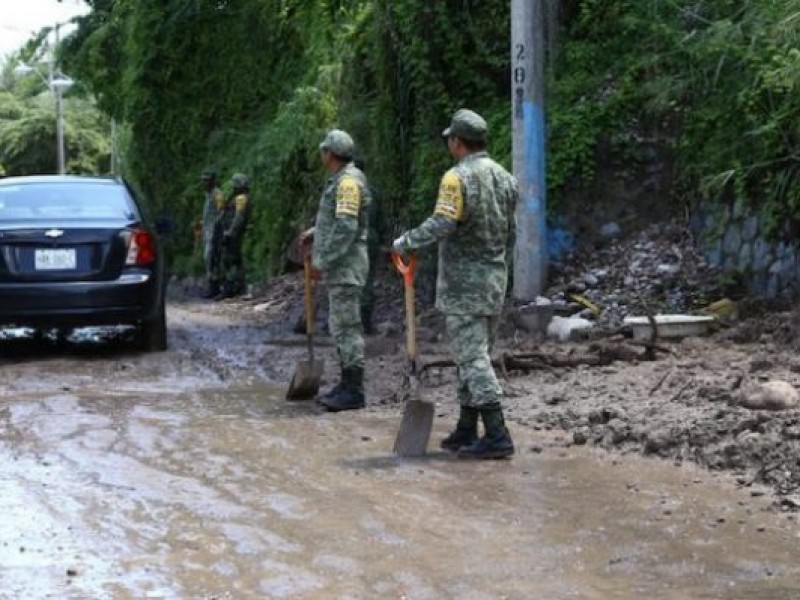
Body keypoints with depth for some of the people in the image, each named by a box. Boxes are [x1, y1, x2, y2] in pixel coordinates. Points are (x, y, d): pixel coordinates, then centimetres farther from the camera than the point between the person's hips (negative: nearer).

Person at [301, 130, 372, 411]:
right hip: (339, 265, 11)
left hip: (345, 264, -11)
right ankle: (347, 384, 20)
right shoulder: (340, 180, 15)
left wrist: (322, 260, -20)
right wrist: (316, 232, 23)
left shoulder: (348, 182, -17)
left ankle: (354, 391, -7)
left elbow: (346, 228, -23)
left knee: (346, 325, -9)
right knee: (340, 325, 14)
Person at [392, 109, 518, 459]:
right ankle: (466, 432, 20)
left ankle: (496, 437, -12)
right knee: (473, 355, 15)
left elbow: (442, 224, -24)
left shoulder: (458, 178, -14)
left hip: (463, 284, -8)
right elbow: (512, 234, 14)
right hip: (495, 281, 8)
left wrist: (405, 242, -11)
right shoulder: (504, 177, 10)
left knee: (472, 357, -8)